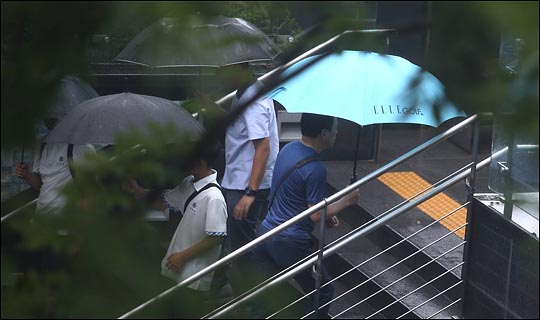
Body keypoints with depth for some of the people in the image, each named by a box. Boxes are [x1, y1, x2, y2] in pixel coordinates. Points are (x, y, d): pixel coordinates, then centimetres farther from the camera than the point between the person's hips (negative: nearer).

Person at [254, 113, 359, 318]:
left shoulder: (288, 149, 6)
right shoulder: (315, 170, -21)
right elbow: (317, 216, -17)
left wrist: (326, 215, 16)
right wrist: (345, 202, -2)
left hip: (265, 233, 8)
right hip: (291, 244, -8)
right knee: (323, 293, 11)